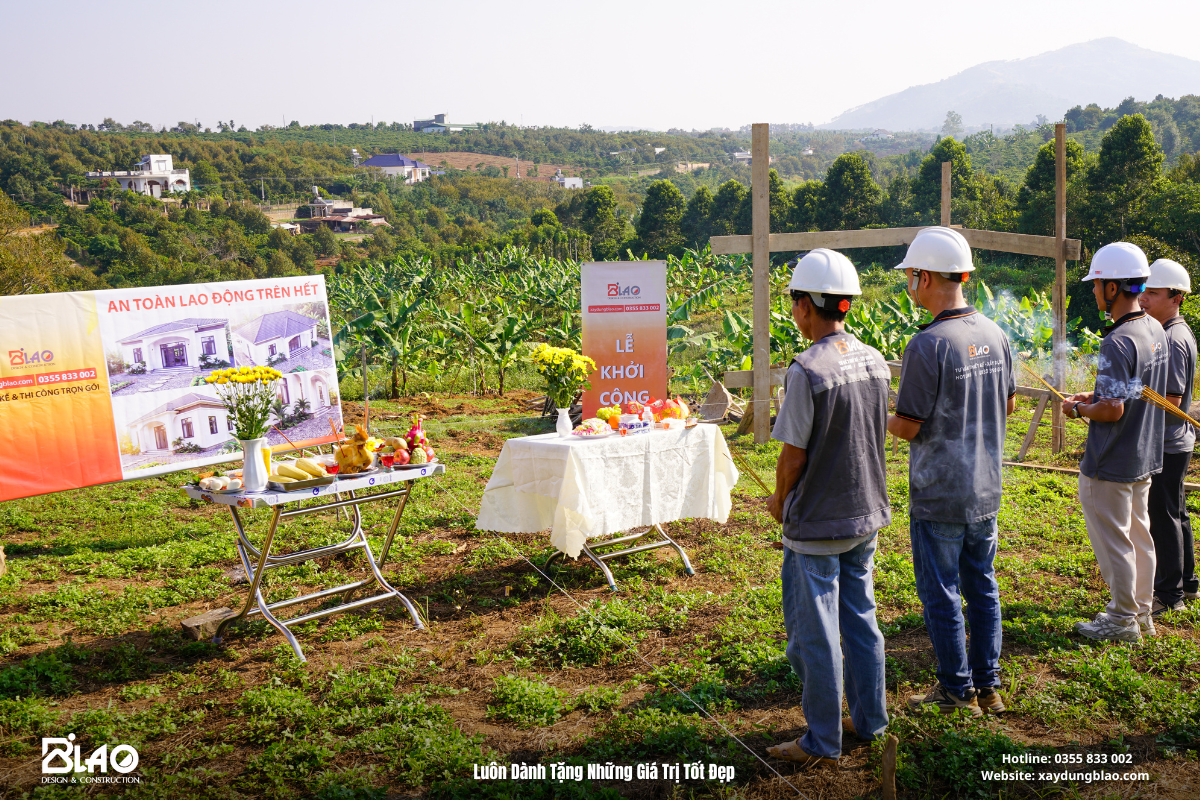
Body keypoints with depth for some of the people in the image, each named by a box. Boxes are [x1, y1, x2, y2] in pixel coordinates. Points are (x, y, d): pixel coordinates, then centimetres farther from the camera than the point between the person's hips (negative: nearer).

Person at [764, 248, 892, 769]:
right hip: (866, 513, 7)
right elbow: (878, 438, 10)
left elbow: (793, 456, -17)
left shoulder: (808, 370, -21)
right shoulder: (875, 363, 2)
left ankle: (822, 744, 15)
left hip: (816, 524, -7)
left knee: (816, 635, 4)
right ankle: (869, 721, 31)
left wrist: (780, 502, 1)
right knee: (860, 619, 19)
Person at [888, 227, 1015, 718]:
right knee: (981, 586, 17)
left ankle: (957, 690, 16)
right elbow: (1009, 405, 14)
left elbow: (908, 426, -17)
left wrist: (877, 418, 2)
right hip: (986, 490, 7)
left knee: (941, 594, 6)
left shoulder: (928, 345, -21)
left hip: (939, 495, -7)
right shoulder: (995, 335, 2)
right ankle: (988, 686, 26)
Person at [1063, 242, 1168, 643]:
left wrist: (1079, 409, -10)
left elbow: (1113, 410, -27)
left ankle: (1122, 620, 15)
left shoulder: (1117, 342, -25)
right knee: (1137, 535, 20)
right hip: (1144, 458, 9)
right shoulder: (1156, 331, 4)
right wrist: (1096, 396, 14)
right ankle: (1141, 611, 32)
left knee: (1113, 542, 4)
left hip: (1110, 466, -9)